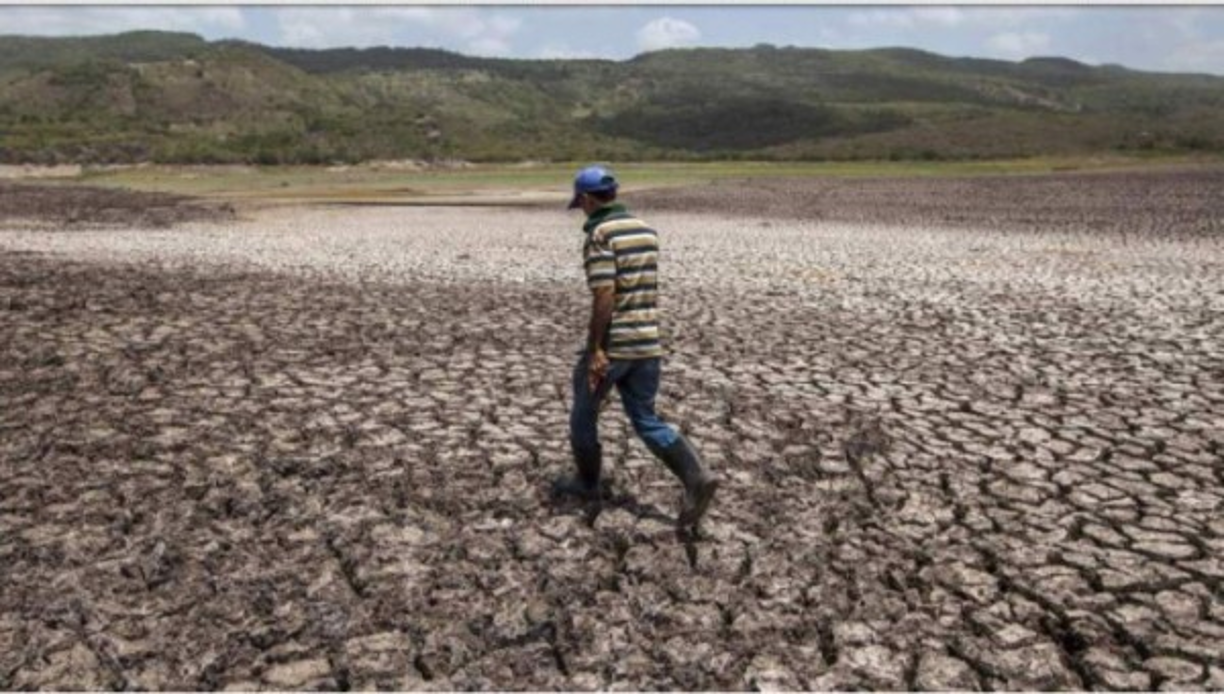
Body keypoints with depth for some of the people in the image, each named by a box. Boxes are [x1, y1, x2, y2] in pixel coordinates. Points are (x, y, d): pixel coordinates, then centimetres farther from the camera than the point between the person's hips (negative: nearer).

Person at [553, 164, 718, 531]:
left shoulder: (599, 235, -13)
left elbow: (604, 295, -21)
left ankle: (587, 482, 31)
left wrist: (595, 349, -18)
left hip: (612, 345, -7)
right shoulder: (646, 230, 12)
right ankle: (697, 478, -6)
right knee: (646, 421, 12)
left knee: (584, 413, 15)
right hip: (648, 343, 7)